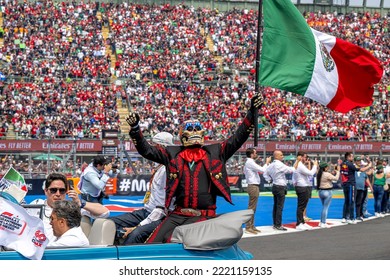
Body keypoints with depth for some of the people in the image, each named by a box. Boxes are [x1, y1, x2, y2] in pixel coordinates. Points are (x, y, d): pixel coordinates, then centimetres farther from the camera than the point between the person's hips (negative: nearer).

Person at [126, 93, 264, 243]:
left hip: (204, 215, -3)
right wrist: (135, 128, -5)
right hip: (178, 214, 3)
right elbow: (146, 149, 9)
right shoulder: (172, 153, 12)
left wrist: (252, 112, -3)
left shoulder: (215, 152, 10)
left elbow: (239, 137, 6)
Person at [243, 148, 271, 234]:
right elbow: (263, 170, -19)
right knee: (251, 208, -8)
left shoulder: (250, 162, 16)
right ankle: (248, 227, -7)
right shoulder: (250, 163, -15)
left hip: (253, 186, 10)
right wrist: (267, 162, -3)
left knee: (253, 207, 13)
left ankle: (251, 226, 18)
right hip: (253, 186, -10)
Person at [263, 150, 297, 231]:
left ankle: (275, 224, 17)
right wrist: (297, 162, -5)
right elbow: (291, 170, -17)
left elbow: (265, 174, 20)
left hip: (275, 186, 9)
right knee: (280, 207, -7)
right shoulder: (279, 165, -17)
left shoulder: (271, 165, 11)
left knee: (275, 206, 12)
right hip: (280, 187, -9)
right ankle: (278, 225, -6)